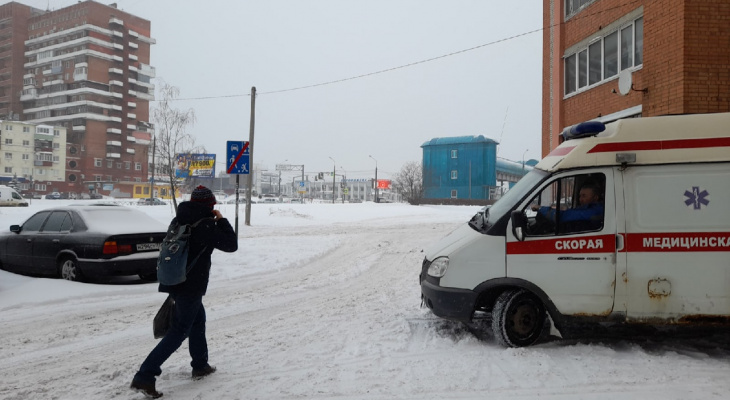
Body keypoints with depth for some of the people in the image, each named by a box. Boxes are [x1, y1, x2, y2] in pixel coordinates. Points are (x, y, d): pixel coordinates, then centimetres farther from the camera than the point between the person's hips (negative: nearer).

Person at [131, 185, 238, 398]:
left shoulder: (179, 220, 6)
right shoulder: (205, 225, -18)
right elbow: (231, 244, -12)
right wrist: (221, 220, -3)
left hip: (176, 280, 9)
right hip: (191, 285, -9)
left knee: (198, 319, 23)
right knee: (179, 331, -2)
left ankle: (200, 365, 34)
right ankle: (144, 376, -6)